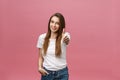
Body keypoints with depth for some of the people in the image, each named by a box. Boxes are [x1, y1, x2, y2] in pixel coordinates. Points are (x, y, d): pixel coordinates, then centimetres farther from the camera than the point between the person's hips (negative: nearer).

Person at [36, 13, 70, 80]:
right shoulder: (42, 37, -2)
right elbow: (40, 56, 7)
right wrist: (40, 67, -10)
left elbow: (67, 41, -34)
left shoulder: (64, 36, -9)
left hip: (61, 73, -1)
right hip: (46, 73, 2)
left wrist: (66, 39, -57)